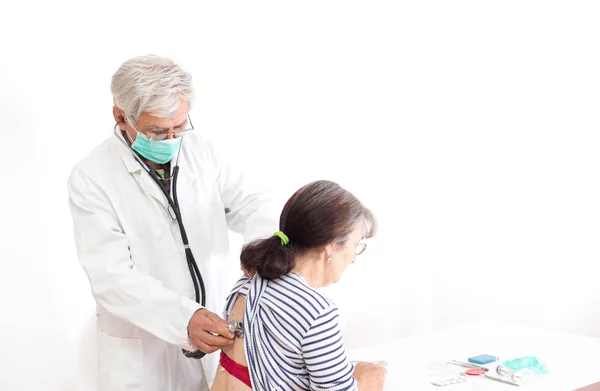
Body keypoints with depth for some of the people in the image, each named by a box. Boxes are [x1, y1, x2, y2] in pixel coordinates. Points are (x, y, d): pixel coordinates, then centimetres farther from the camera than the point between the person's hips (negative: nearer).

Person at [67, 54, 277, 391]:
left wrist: (267, 241, -23)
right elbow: (112, 277, -20)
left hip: (214, 332, 4)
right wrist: (183, 319, -35)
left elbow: (247, 202, 1)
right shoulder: (91, 179, -14)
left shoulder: (199, 150, 0)